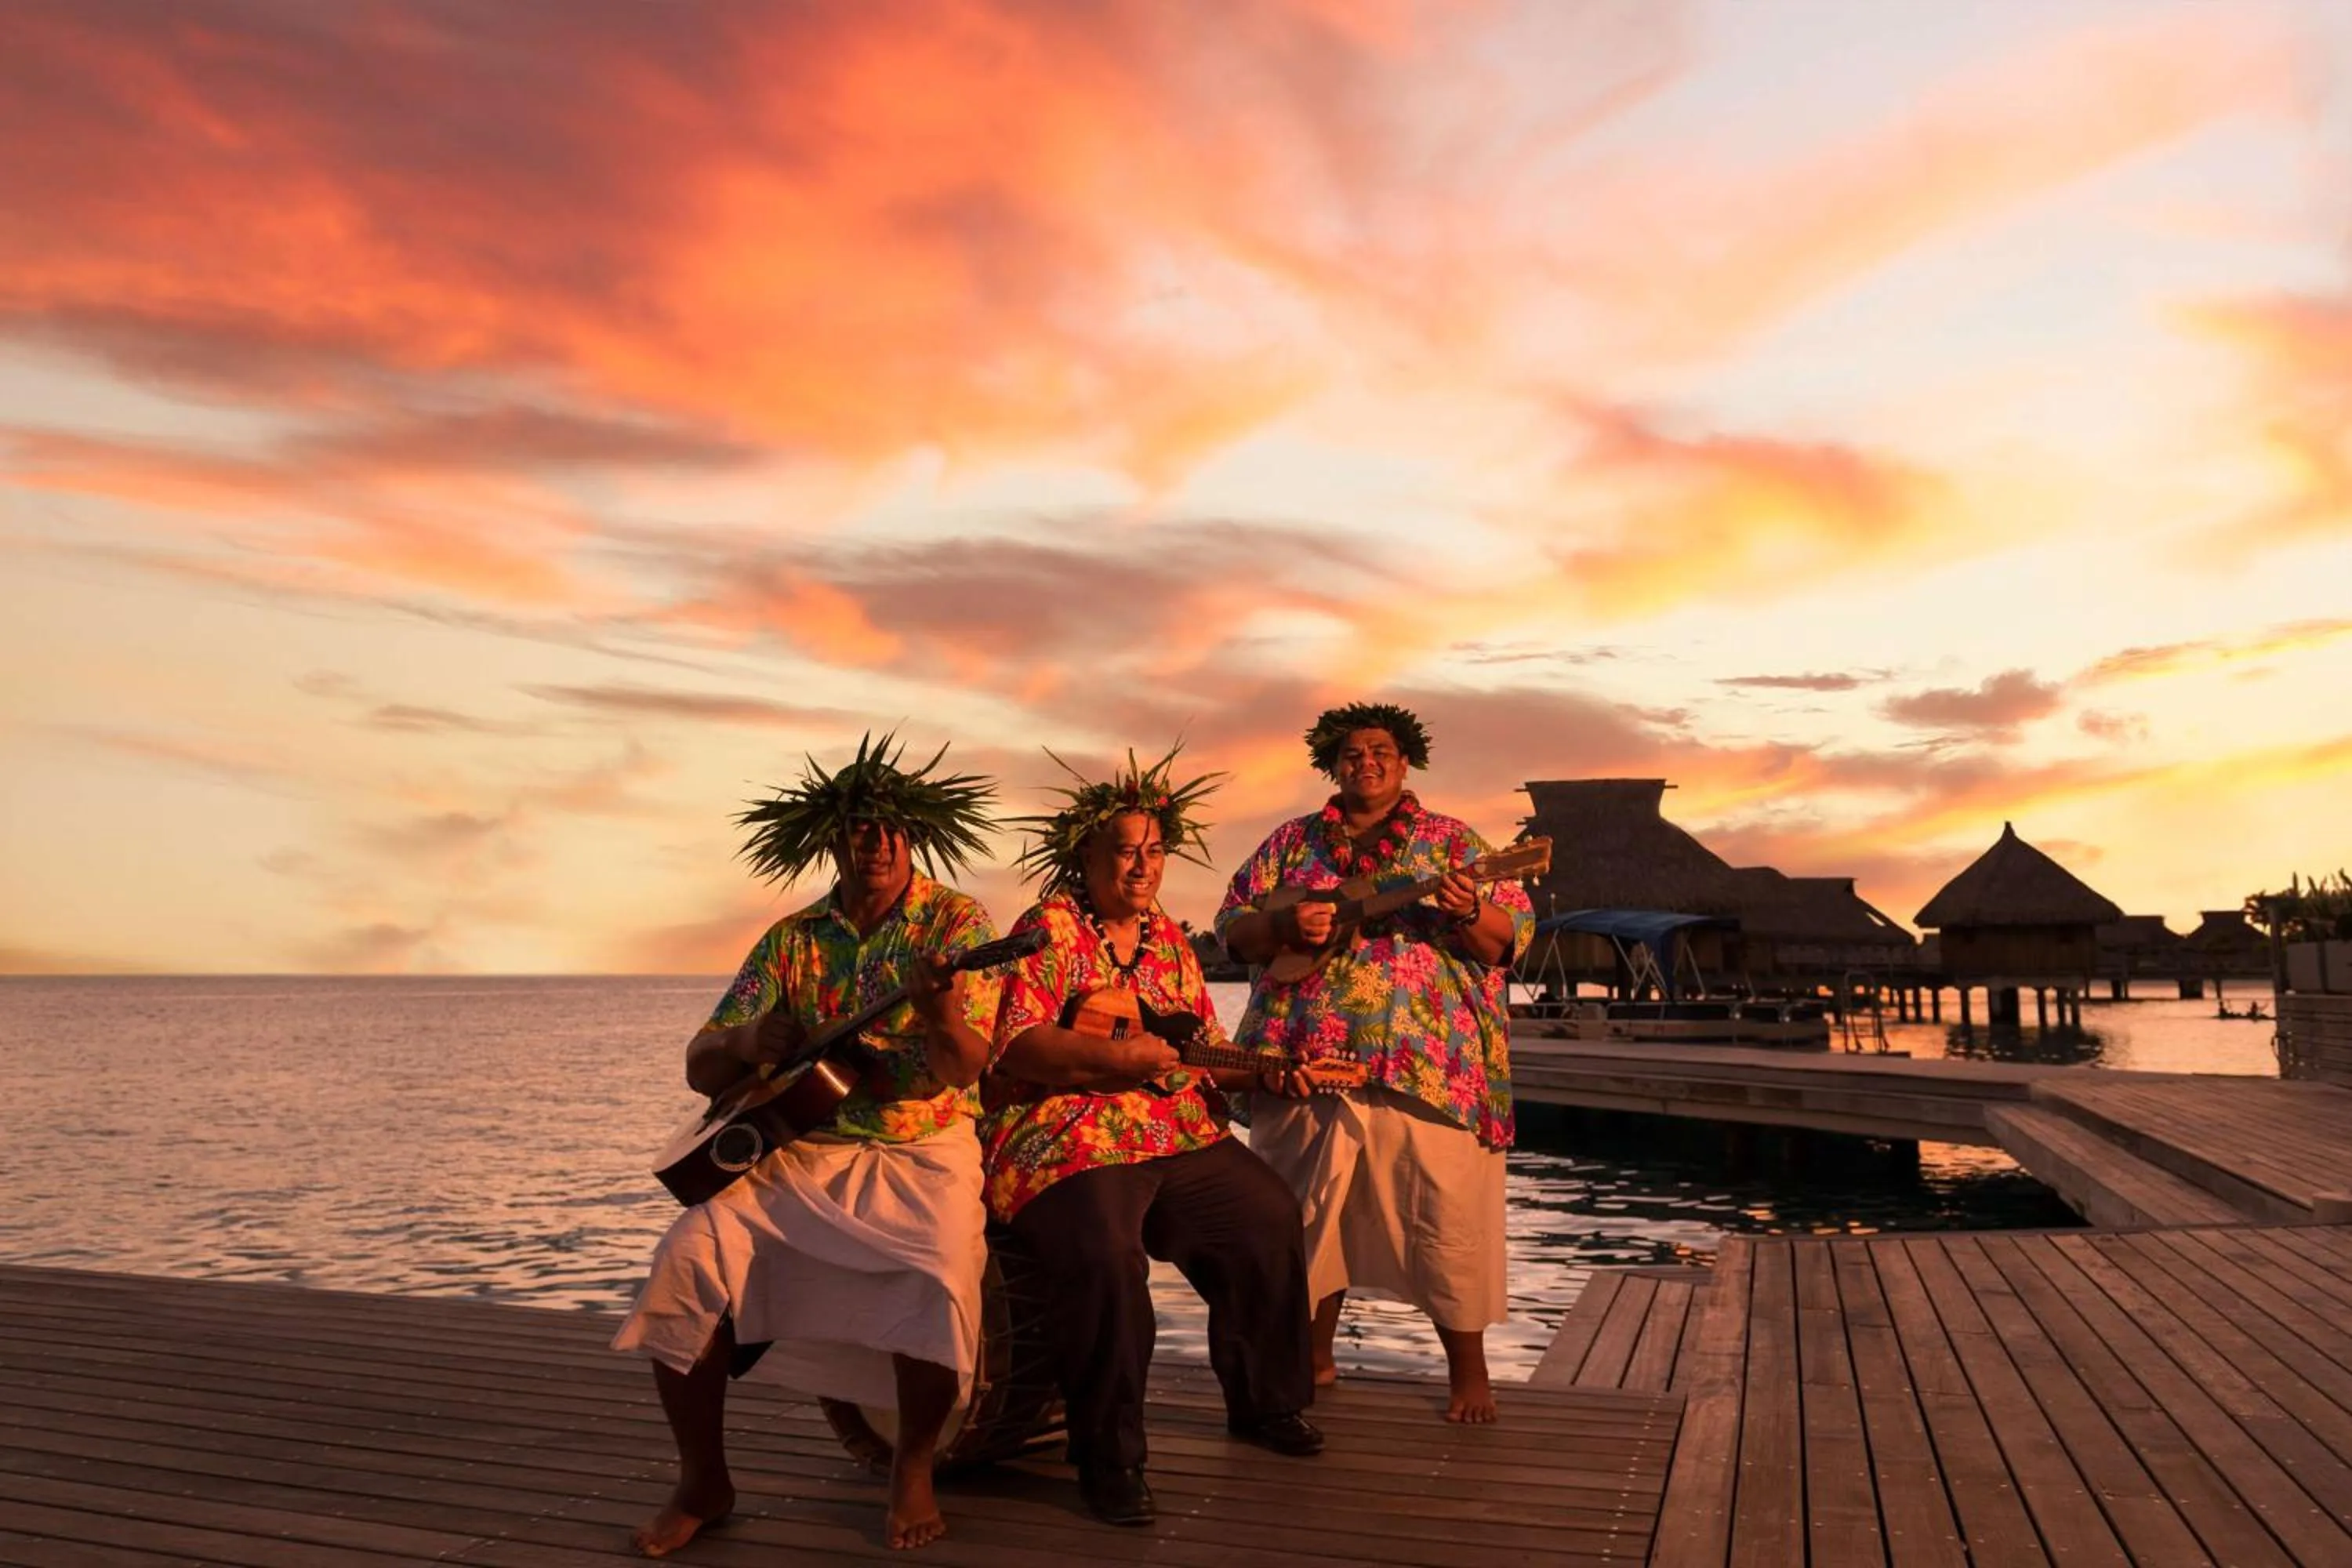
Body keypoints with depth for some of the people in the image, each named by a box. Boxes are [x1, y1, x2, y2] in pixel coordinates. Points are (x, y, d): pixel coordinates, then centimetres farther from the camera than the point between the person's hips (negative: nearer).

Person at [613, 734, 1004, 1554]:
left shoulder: (957, 922, -3)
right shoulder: (791, 940, 6)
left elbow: (965, 1071, -15)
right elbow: (700, 1069, 6)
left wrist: (940, 1011, -38)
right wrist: (745, 1042, -19)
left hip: (922, 1151, -3)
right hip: (796, 1148, 3)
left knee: (943, 1276, -31)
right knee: (688, 1256, -20)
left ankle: (913, 1468, -2)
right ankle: (703, 1480, 1)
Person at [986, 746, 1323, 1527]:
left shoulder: (1170, 941, 15)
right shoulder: (1049, 929, -6)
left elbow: (1207, 1046, 18)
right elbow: (1014, 1047, -15)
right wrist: (1115, 1056, -24)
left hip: (1179, 1134, 7)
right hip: (1065, 1143, -7)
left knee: (1271, 1220, 1)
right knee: (1106, 1259, -30)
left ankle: (1264, 1402, 22)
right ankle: (1108, 1457, -11)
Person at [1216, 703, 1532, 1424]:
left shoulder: (1453, 842, 8)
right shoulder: (1291, 843, 14)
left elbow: (1512, 938, 1)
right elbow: (1232, 926, 11)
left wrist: (1468, 913, -20)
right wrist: (1285, 924, -10)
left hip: (1428, 1065, -2)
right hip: (1305, 1063, 3)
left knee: (1447, 1215, -2)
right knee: (1302, 1215, 11)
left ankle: (1468, 1369, 16)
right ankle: (1312, 1356, 30)